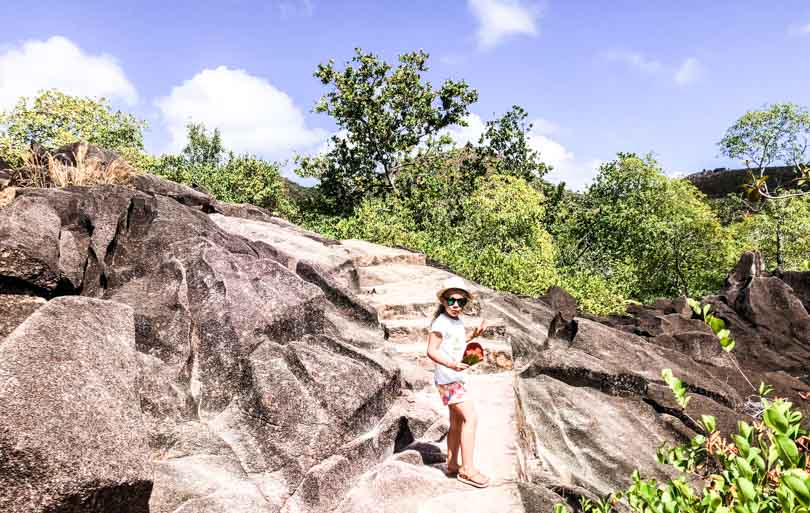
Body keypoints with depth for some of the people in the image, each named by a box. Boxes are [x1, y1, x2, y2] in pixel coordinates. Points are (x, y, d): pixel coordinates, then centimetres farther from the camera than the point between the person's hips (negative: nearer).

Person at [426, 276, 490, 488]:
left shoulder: (457, 320, 9)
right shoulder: (441, 322, -18)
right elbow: (431, 351, -21)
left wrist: (474, 335, 12)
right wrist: (451, 364, -35)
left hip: (455, 377, 10)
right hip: (447, 378, -10)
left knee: (457, 422, 16)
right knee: (471, 417, -13)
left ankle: (453, 465, 28)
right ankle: (467, 469, -7)